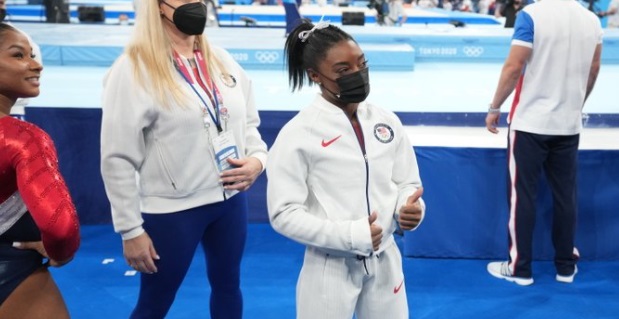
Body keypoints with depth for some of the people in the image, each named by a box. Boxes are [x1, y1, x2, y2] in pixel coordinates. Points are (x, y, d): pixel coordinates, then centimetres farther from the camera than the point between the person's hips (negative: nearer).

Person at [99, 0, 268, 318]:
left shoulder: (223, 61, 5)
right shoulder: (134, 69, -13)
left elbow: (248, 123, 14)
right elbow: (117, 159, -12)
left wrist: (257, 158, -6)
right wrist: (130, 230, -10)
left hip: (231, 200, 6)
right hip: (171, 211, -5)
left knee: (228, 286, 23)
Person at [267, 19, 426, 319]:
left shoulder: (387, 121, -1)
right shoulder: (298, 133, -14)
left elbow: (407, 182, 7)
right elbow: (283, 213, -14)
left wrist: (410, 207, -15)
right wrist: (350, 234, -21)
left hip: (385, 261, 4)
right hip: (331, 268, -4)